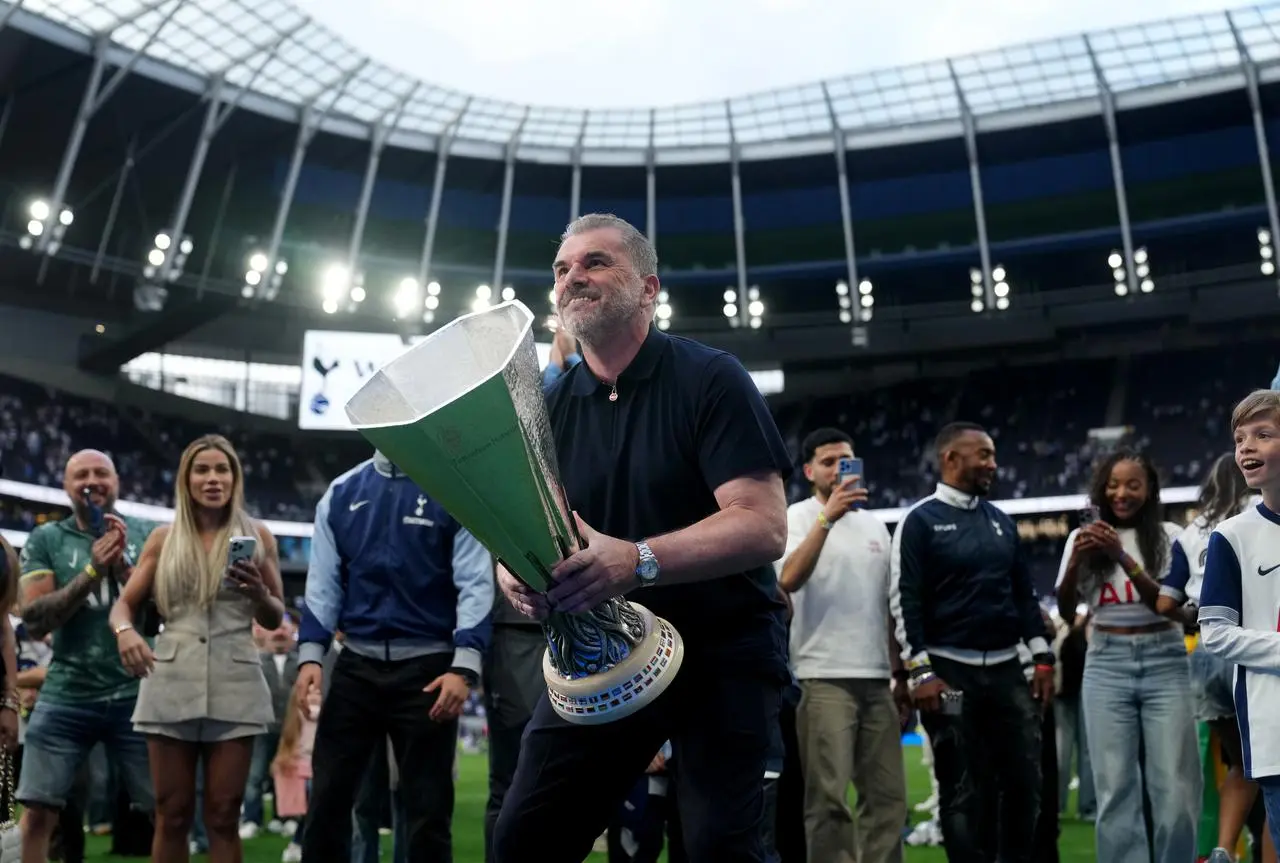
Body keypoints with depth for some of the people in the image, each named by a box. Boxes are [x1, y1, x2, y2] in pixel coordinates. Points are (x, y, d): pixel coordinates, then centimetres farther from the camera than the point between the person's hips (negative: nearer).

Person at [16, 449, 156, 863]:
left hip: (135, 693, 0)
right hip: (67, 694, 0)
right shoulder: (46, 539, 5)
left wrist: (124, 567, -14)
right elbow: (34, 621, -5)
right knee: (38, 811, -2)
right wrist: (92, 571, -16)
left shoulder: (148, 535, 6)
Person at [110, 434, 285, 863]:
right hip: (172, 681, 1)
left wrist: (259, 593, -12)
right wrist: (125, 631, -14)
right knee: (172, 815, 5)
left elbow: (275, 619, 10)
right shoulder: (163, 538, 9)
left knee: (223, 816, 3)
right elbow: (124, 603, 9)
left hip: (234, 685, -1)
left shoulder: (257, 535, 7)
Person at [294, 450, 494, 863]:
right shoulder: (341, 492, 9)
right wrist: (310, 655, -1)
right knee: (327, 799, 7)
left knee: (428, 808, 7)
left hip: (428, 666, -3)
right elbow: (324, 582, 9)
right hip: (355, 665, 3)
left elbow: (476, 584, -8)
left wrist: (463, 667, -17)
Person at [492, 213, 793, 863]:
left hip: (721, 651, -4)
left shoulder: (711, 380, -11)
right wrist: (516, 577, -20)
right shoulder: (548, 406, 6)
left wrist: (638, 560, -35)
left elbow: (765, 526, -20)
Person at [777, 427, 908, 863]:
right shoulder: (797, 517, -2)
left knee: (888, 795, 6)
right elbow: (788, 581, -22)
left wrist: (900, 673, 14)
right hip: (824, 678, -6)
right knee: (829, 797, -7)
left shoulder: (875, 525, 16)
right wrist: (827, 516, -25)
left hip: (876, 679, 6)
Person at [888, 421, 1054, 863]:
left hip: (1007, 669, 6)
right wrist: (921, 672, -15)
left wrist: (1042, 658, 8)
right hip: (951, 671, -6)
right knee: (963, 790, 1)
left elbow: (1024, 594, 16)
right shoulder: (920, 521, -5)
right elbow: (905, 601, -10)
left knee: (1025, 781, 7)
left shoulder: (1001, 521, 14)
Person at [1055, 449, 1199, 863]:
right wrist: (1077, 561, -17)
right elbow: (1065, 610, 1)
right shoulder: (1083, 537, 7)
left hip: (1164, 661, -1)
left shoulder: (1168, 535, 1)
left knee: (1174, 784, -2)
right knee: (1115, 785, 1)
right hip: (1106, 664, 1)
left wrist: (1123, 557, -21)